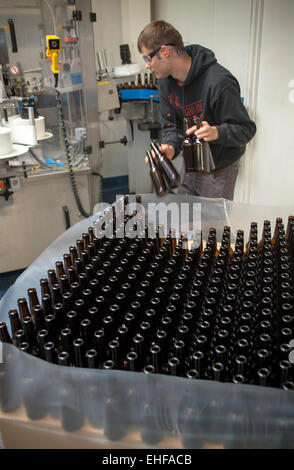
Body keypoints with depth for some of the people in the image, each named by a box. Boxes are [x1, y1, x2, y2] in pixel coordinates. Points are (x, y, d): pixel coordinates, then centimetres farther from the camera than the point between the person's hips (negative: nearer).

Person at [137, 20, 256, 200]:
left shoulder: (219, 82, -27)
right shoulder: (166, 80, -4)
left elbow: (247, 129, -22)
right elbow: (171, 125, 0)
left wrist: (217, 132, -42)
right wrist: (170, 146, -23)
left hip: (219, 169, -6)